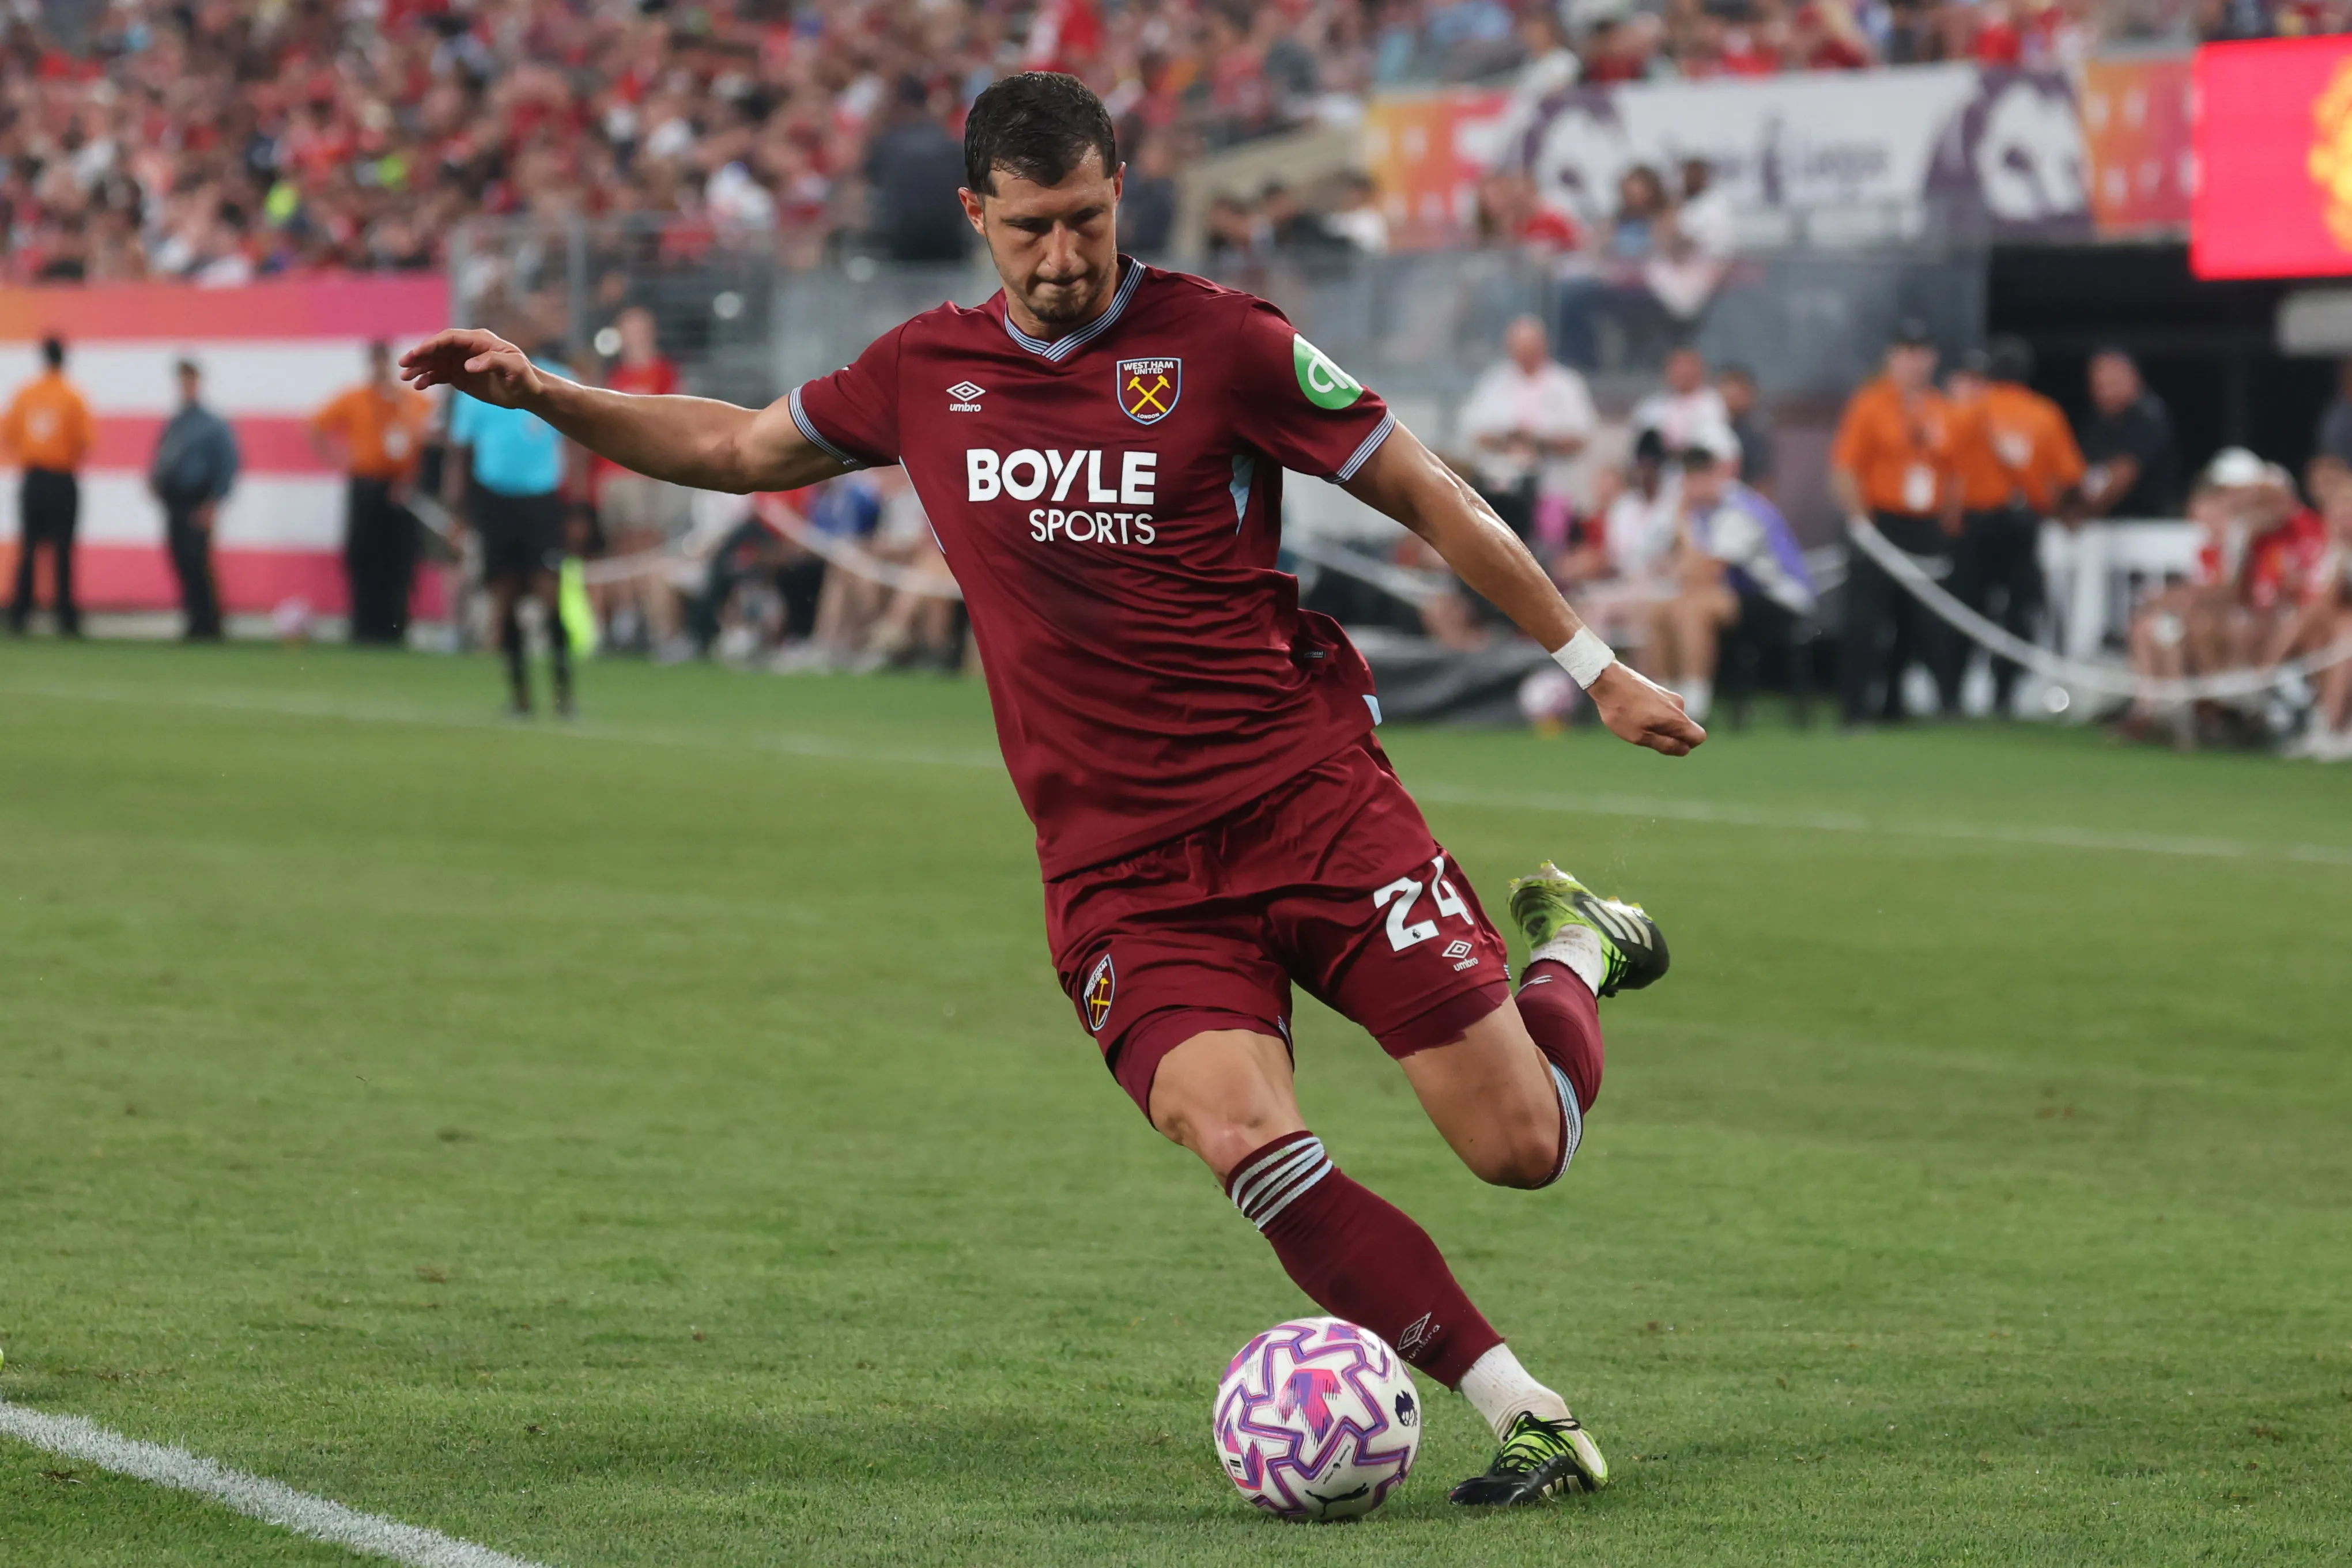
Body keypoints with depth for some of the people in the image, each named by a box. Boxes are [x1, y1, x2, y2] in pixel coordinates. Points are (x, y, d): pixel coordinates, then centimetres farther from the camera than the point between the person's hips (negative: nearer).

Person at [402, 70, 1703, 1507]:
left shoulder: (1219, 343, -5)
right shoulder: (927, 372, 8)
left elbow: (1427, 496, 3)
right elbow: (737, 448, 24)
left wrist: (1593, 665, 5)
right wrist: (541, 395, 15)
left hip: (1305, 790, -2)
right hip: (1116, 863, 2)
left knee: (1522, 1145, -6)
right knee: (1247, 1142, -24)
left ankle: (1572, 947, 30)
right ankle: (1528, 1418, -15)